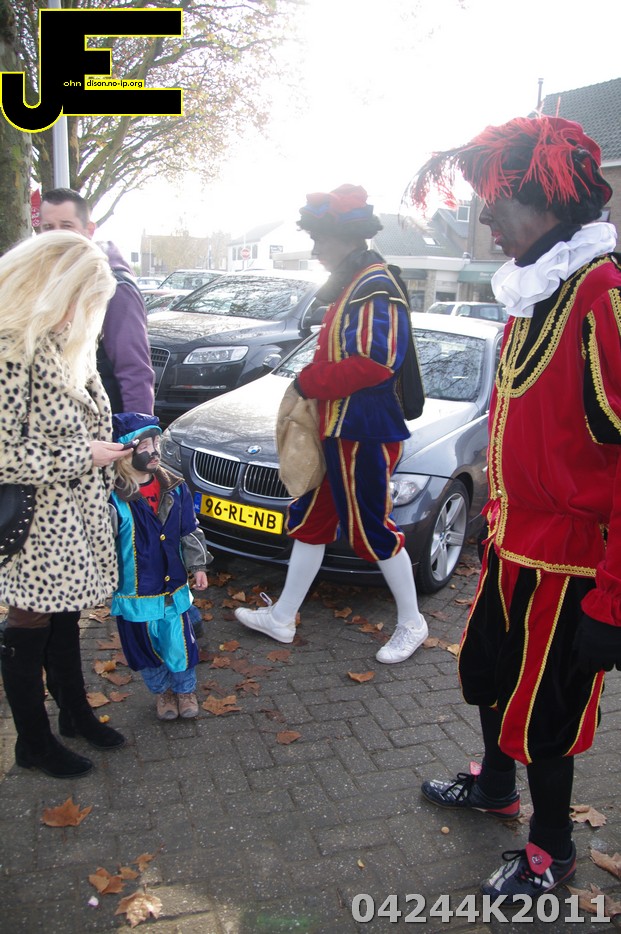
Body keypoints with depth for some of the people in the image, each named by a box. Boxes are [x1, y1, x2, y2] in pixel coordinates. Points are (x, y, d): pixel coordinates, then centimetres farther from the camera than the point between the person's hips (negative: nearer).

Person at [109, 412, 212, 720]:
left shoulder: (175, 488, -2)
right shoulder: (113, 497, -17)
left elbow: (190, 531, 6)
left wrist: (198, 565, 4)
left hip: (173, 589, 3)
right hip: (134, 594, -2)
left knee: (180, 646, 11)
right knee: (146, 649, 16)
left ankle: (185, 689, 37)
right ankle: (162, 691, 41)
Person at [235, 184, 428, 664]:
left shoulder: (377, 287, -17)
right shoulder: (350, 285, 16)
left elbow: (375, 362, -29)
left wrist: (309, 382, -18)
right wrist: (313, 384, 6)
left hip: (365, 434, -11)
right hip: (336, 429, 11)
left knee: (373, 530, 1)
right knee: (310, 520, 15)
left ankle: (412, 623, 21)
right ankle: (282, 617, 29)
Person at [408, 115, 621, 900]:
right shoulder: (534, 290, 8)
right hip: (511, 542, 9)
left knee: (542, 710, 10)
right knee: (488, 674, 24)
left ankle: (551, 849, 36)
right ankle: (496, 787, 51)